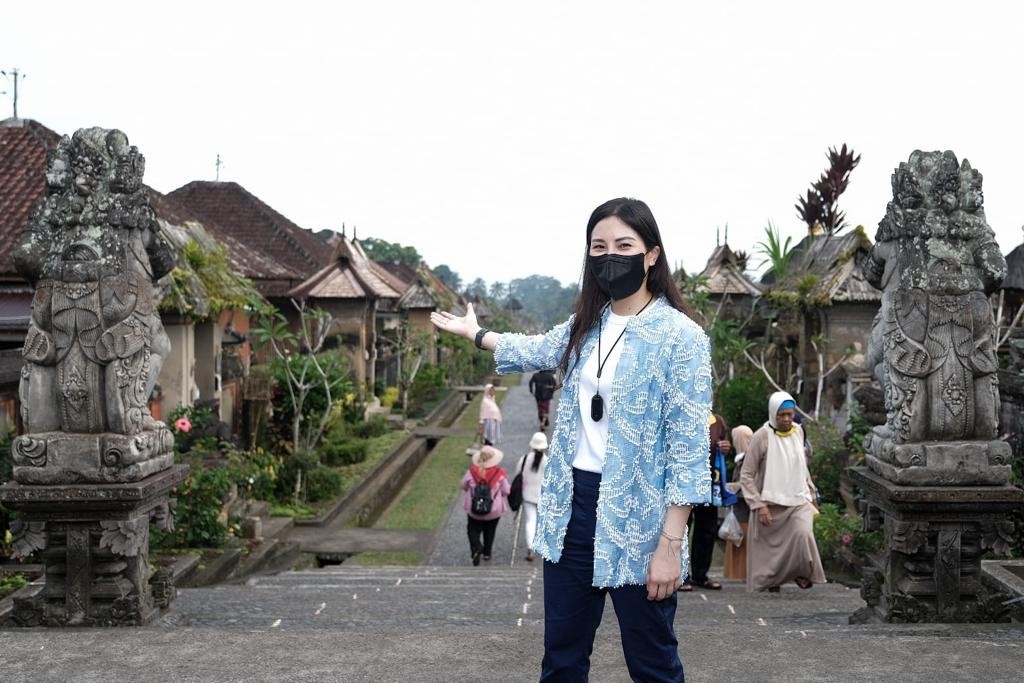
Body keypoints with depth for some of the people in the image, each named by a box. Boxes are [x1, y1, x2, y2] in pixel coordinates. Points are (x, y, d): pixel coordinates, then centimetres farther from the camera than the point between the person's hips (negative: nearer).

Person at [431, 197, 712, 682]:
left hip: (637, 517, -6)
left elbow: (688, 447, -16)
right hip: (574, 505, 7)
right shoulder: (586, 325, 8)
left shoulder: (680, 336, -13)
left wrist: (671, 543, -19)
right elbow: (537, 351, 31)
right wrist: (475, 334, 45)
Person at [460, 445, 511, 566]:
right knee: (490, 531, 22)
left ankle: (476, 548, -11)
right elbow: (506, 491, -7)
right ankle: (487, 553, 31)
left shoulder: (472, 472, -15)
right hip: (494, 510, 1)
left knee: (473, 530, 13)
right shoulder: (499, 474, -17)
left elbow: (464, 486, 1)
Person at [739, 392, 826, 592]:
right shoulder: (762, 437, -11)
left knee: (804, 534, -20)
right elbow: (746, 475, -10)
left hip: (798, 500, 3)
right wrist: (759, 506, -16)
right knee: (769, 545, 3)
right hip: (771, 504, -3)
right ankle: (770, 580, 27)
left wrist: (810, 491, 20)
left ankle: (802, 573, 2)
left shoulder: (798, 431, 5)